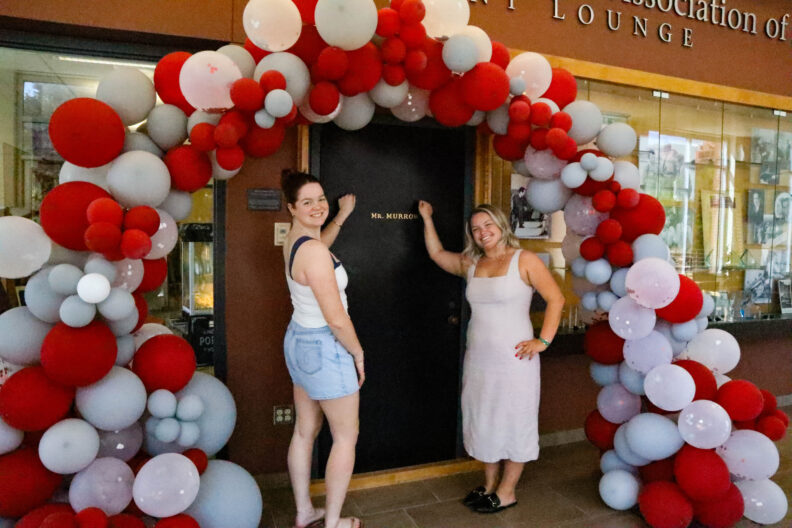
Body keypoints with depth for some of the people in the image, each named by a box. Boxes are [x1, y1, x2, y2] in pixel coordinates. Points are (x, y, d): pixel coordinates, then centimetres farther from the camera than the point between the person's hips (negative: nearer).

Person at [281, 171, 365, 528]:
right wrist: (358, 354, -11)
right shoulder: (314, 252, -27)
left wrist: (342, 216, 27)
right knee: (346, 437, 8)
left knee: (305, 431, 18)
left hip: (299, 339, 9)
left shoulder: (294, 240, 2)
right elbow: (337, 320, -26)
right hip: (325, 348, -9)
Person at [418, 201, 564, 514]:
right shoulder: (470, 264, 9)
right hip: (477, 359, 6)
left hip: (513, 359, -6)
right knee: (483, 422, 15)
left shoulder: (524, 260, -7)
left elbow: (555, 298, -9)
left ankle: (506, 492, 24)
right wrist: (427, 218, 17)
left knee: (513, 423, 7)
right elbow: (436, 253, 21)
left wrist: (543, 340, -13)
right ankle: (489, 485, 34)